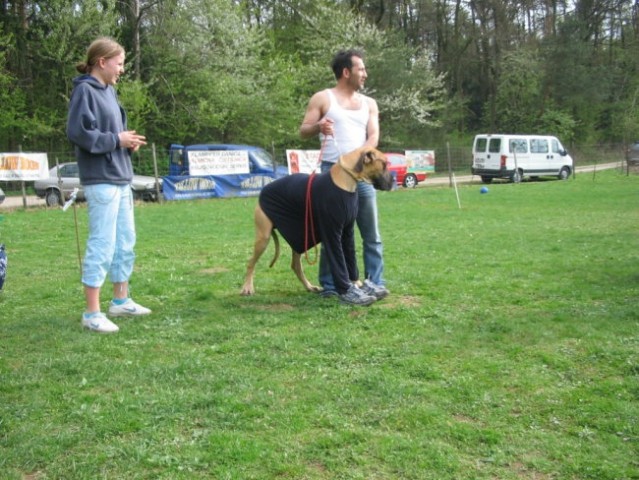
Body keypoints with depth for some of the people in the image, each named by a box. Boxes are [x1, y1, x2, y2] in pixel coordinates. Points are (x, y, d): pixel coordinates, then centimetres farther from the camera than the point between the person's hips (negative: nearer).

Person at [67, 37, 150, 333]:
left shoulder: (109, 91, 15)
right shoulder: (85, 90, -11)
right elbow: (77, 133, -19)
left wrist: (128, 140, 2)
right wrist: (117, 140, -14)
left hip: (120, 177, 9)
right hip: (100, 179, -9)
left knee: (125, 242, 15)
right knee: (102, 245, -7)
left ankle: (121, 300, 27)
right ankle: (92, 313, 1)